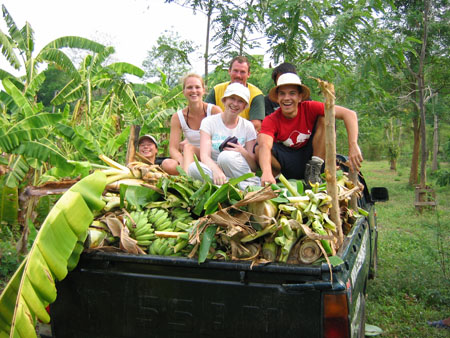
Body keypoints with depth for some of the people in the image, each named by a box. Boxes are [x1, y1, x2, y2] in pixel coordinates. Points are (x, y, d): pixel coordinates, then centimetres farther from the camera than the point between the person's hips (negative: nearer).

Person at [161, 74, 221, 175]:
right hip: (191, 159, 3)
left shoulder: (214, 111, -5)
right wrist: (183, 163, -28)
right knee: (167, 164, -27)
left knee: (188, 147, -32)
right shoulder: (177, 117, 2)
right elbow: (173, 148, -5)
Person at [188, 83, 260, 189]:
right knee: (193, 167, -31)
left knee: (226, 156, -32)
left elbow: (255, 166, 4)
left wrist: (243, 152, -17)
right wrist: (216, 170, -34)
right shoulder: (209, 122, 5)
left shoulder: (248, 127, 7)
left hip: (239, 173, -2)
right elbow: (204, 155, -11)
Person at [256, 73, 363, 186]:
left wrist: (353, 146, -36)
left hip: (309, 157, 2)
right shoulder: (271, 121, -17)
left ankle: (314, 169, -12)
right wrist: (266, 172, -58)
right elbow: (264, 146, -37)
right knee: (259, 150, -31)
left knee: (326, 119, -17)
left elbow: (349, 114, -22)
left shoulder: (309, 108, -15)